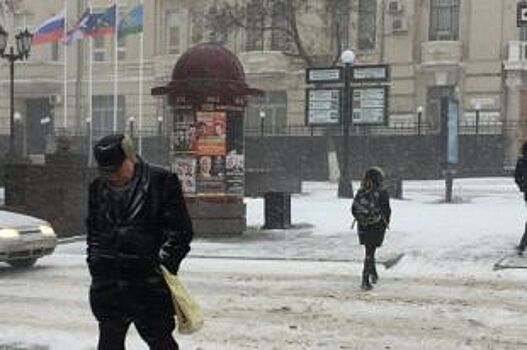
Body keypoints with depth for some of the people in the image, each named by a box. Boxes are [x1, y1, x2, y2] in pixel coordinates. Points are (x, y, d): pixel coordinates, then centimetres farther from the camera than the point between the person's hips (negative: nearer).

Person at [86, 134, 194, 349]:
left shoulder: (162, 182, -6)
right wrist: (95, 263, 9)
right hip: (108, 283, 5)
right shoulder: (98, 188, 10)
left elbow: (181, 230, -4)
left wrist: (164, 263, -9)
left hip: (149, 280, -4)